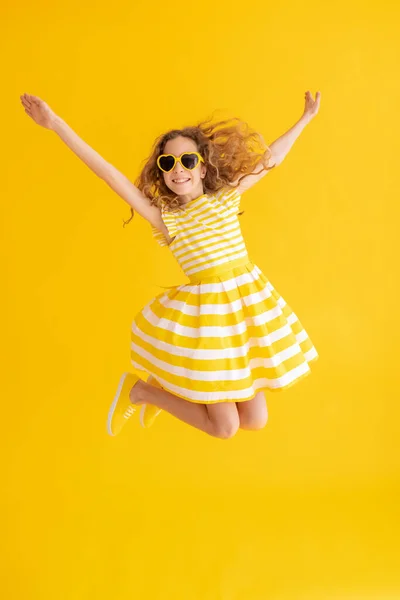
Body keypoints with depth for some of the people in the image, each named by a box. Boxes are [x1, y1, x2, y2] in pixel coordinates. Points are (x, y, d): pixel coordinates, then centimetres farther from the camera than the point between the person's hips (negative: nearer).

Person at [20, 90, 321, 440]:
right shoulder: (164, 217, -4)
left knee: (255, 421, 9)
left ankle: (172, 385, 28)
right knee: (224, 427, -1)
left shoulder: (227, 196, 6)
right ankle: (139, 390, 18)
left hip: (249, 304, 5)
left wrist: (305, 119, 25)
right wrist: (56, 123, -15)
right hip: (205, 312, -4)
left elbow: (271, 158, 17)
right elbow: (110, 174, -10)